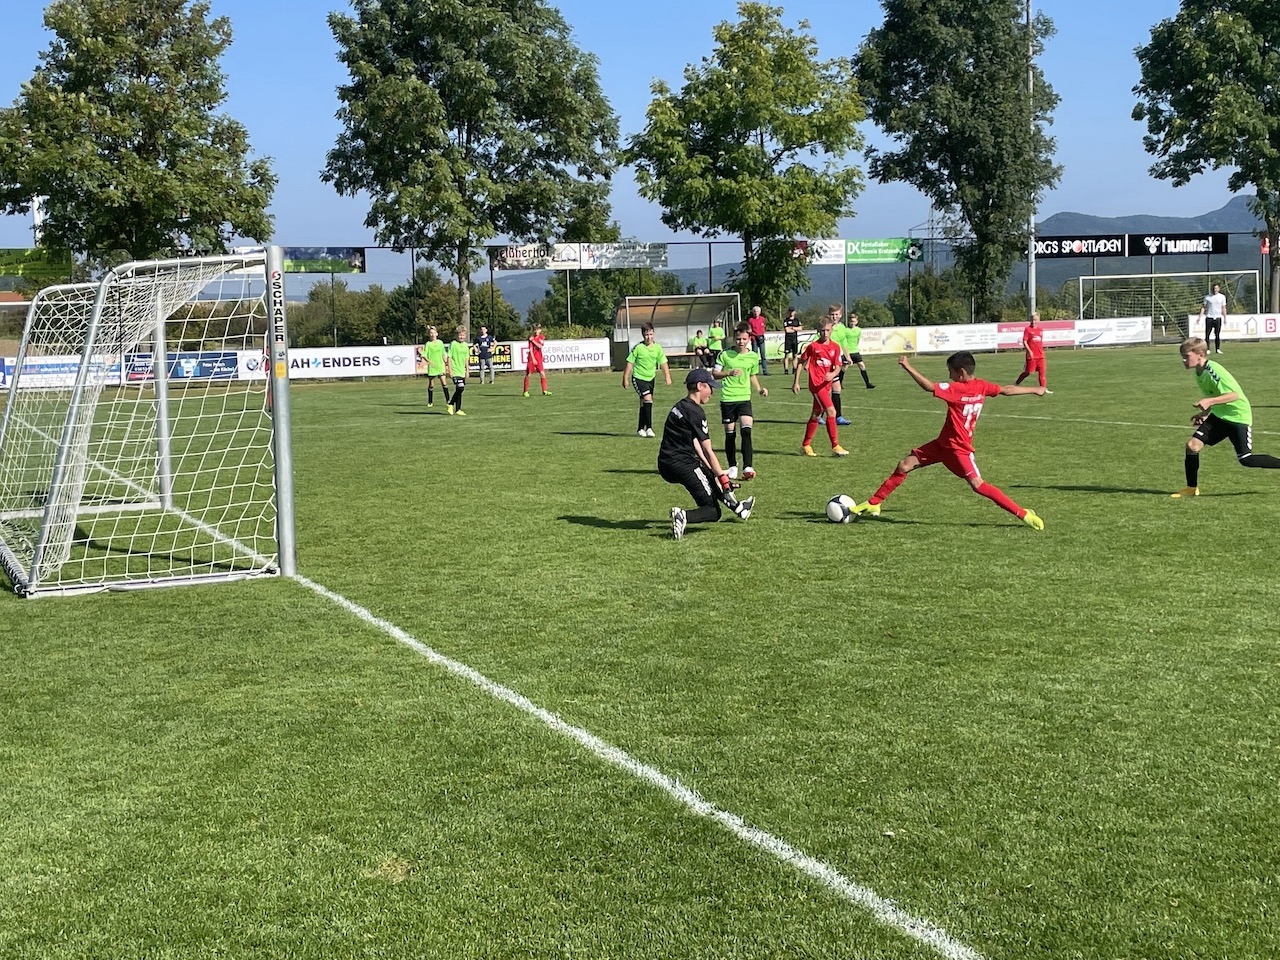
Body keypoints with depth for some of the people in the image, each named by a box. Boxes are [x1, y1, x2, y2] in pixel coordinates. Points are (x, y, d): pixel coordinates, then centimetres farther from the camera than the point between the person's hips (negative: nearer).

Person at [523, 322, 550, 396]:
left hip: (539, 358, 3)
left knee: (542, 374, -4)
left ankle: (544, 391, 0)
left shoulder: (541, 337, 3)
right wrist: (533, 359, -15)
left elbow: (540, 346, -13)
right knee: (528, 374, -1)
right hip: (531, 357, -3)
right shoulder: (531, 337, -6)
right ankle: (526, 391, 8)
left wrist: (533, 340, -18)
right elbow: (530, 349, -9)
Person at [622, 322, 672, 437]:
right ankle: (649, 428, -20)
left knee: (644, 403, 13)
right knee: (648, 398, -22)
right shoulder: (638, 348, -12)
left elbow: (663, 363, 3)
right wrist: (625, 379, -7)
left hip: (650, 378, 5)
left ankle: (640, 429, 26)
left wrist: (667, 377, -6)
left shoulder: (657, 347, -1)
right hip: (638, 378, -5)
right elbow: (629, 363, -7)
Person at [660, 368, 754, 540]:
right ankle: (683, 515, -29)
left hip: (665, 466, 10)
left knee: (711, 475, 33)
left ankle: (737, 507, 47)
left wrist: (712, 470, 11)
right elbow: (708, 451, -16)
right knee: (713, 512, -4)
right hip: (681, 465, -10)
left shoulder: (680, 407, 16)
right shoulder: (695, 412, -13)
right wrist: (722, 478, -13)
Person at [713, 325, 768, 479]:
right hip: (727, 398, -1)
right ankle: (733, 467, 19)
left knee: (746, 431, -16)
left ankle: (748, 467, -17)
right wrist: (729, 373, -18)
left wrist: (759, 389, 5)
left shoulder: (753, 357, 6)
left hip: (744, 398, 1)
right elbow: (715, 374, -1)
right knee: (730, 434, 5)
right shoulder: (725, 355, -2)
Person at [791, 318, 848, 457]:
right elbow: (801, 362, 2)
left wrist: (832, 374, -22)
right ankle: (835, 446, -15)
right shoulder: (813, 346, -6)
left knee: (816, 414, 14)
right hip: (816, 383, -6)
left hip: (826, 384, 6)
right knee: (831, 411, -16)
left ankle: (807, 445, 26)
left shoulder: (835, 347, 5)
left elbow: (837, 368, 1)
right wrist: (796, 382, -1)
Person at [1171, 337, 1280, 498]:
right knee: (1192, 445, -5)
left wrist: (1209, 402, -35)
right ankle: (1192, 488, 8)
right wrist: (1205, 413, 9)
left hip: (1238, 416, -8)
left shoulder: (1213, 370, -23)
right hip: (1219, 416, 8)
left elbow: (1235, 394, -28)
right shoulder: (1199, 373, 4)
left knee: (1246, 459, -10)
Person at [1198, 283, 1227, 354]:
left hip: (1218, 318, 1)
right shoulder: (1207, 296, 3)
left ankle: (1217, 349, 7)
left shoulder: (1222, 297, 8)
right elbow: (1203, 307, 5)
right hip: (1209, 318, -1)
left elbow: (1223, 308, 11)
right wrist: (1200, 316, -4)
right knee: (1207, 334, -4)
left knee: (1217, 334, 1)